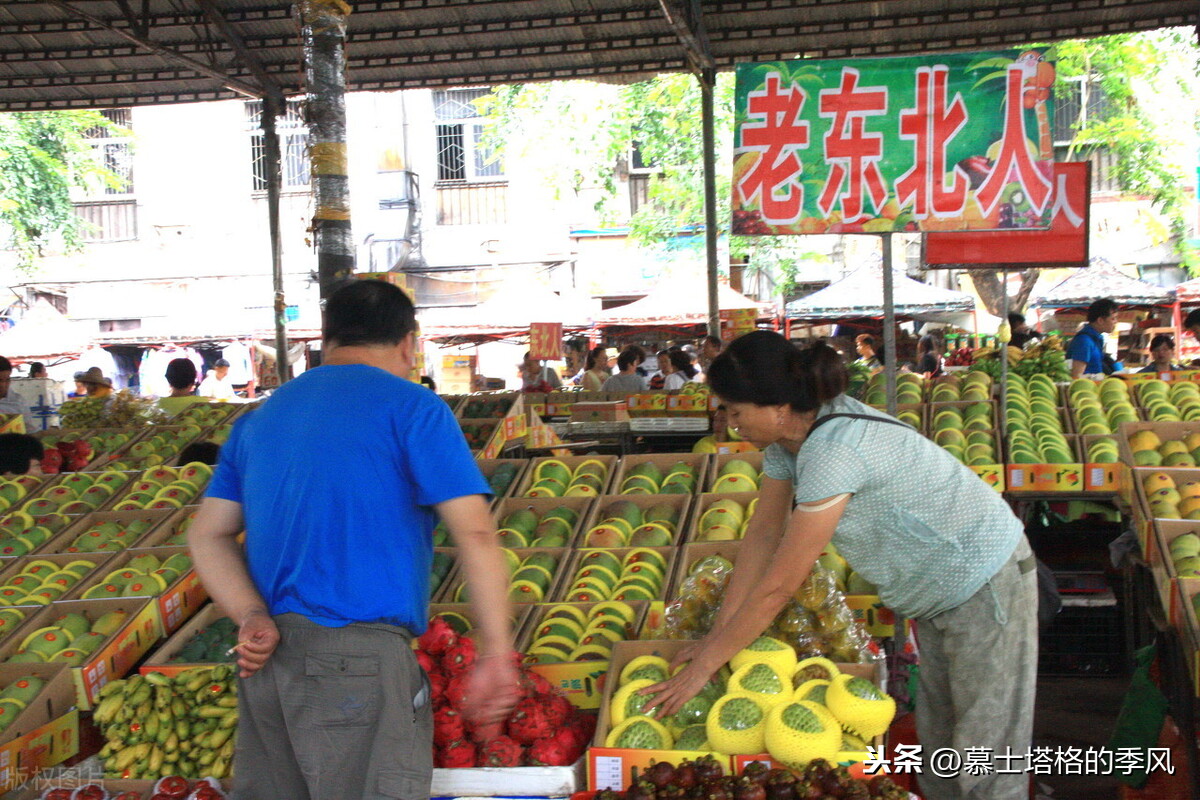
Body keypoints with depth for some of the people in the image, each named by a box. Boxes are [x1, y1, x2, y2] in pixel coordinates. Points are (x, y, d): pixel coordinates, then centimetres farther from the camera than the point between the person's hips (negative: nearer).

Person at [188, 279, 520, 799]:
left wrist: (252, 618, -3)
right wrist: (495, 654, -9)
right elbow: (474, 532, -10)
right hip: (359, 659, -6)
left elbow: (208, 536, 11)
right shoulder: (410, 407, -2)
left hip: (266, 659, 7)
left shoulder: (258, 419, 17)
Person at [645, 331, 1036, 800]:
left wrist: (705, 665, -21)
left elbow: (779, 585, -29)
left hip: (986, 584, -9)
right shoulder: (790, 436, -6)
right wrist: (717, 636, -3)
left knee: (987, 760, 1)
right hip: (937, 592, 9)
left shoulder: (834, 452, -34)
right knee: (937, 746, 18)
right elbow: (763, 534, -1)